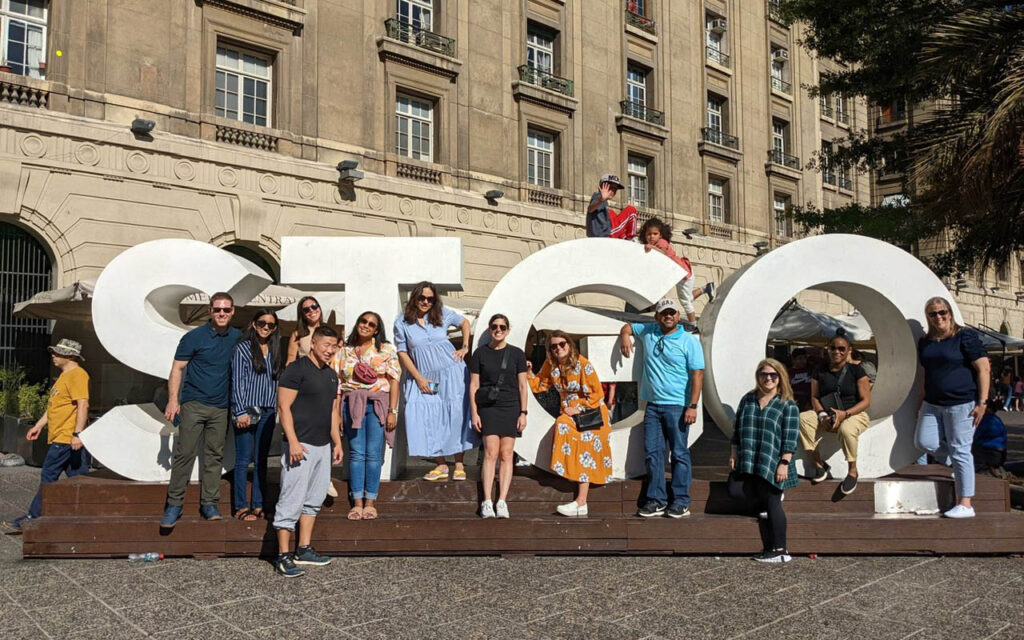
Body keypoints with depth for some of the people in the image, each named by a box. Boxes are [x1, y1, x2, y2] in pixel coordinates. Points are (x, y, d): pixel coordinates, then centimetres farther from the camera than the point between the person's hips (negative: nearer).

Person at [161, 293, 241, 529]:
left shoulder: (237, 338, 6)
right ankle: (174, 504, 3)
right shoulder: (194, 337, -4)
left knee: (214, 455, 7)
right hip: (194, 404, -3)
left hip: (221, 407, 3)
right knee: (184, 454, -4)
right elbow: (177, 368, -3)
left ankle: (209, 503, 14)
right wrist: (173, 399, -12)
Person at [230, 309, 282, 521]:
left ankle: (258, 505, 14)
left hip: (268, 412, 5)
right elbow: (237, 381, -6)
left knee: (261, 461, 8)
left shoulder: (275, 350, 13)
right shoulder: (243, 348, -2)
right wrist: (241, 411, -12)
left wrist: (279, 409, 8)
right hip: (247, 410, -5)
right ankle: (241, 507, 6)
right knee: (244, 460, -1)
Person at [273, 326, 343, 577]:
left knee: (314, 500, 13)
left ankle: (303, 550, 22)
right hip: (301, 445, -9)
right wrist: (293, 441, -20)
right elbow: (284, 406, -14)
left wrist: (337, 442, 17)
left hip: (324, 446, 9)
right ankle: (283, 556, -1)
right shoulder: (297, 369, -9)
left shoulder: (331, 375, 16)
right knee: (292, 500, -6)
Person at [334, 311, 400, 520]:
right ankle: (357, 502, 4)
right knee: (356, 453, 0)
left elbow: (394, 381, 1)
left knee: (373, 454, -4)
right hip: (352, 405, 2)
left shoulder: (386, 350, 6)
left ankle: (370, 502, 3)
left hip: (378, 404, -2)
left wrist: (393, 411, -7)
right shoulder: (344, 351, 12)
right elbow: (337, 382, 10)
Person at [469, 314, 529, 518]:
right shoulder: (480, 353, 6)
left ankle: (502, 501, 0)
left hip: (510, 408, 1)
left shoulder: (516, 354, 7)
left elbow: (523, 386, 8)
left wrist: (523, 413, 2)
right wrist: (474, 413, 0)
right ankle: (487, 501, -9)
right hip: (487, 407, -1)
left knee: (506, 454, -2)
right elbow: (474, 385, 6)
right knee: (491, 453, -10)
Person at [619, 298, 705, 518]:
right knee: (652, 453, 5)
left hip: (677, 406, -5)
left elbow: (697, 374, -8)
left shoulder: (689, 341, -3)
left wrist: (693, 405, -15)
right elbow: (628, 327, 30)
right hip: (652, 405, 5)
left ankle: (681, 502, 4)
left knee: (679, 454, -1)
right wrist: (625, 336, 5)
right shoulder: (647, 332, 11)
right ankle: (656, 500, 12)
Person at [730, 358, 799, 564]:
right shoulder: (748, 400, 12)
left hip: (772, 467, -5)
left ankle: (779, 550, 3)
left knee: (772, 505, -3)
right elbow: (737, 429, 15)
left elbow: (790, 438, -8)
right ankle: (768, 548, 16)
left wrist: (784, 463, -14)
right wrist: (734, 455, 9)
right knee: (760, 507, 9)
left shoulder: (788, 405, -3)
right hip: (749, 465, 5)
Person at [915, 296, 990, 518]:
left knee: (960, 452, -4)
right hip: (933, 405, 6)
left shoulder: (965, 337, -6)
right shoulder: (925, 342, 13)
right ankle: (958, 465, 22)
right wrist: (922, 403, 18)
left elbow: (983, 369, -9)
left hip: (961, 403, -6)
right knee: (924, 442, -6)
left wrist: (982, 402, -14)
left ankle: (965, 504, 3)